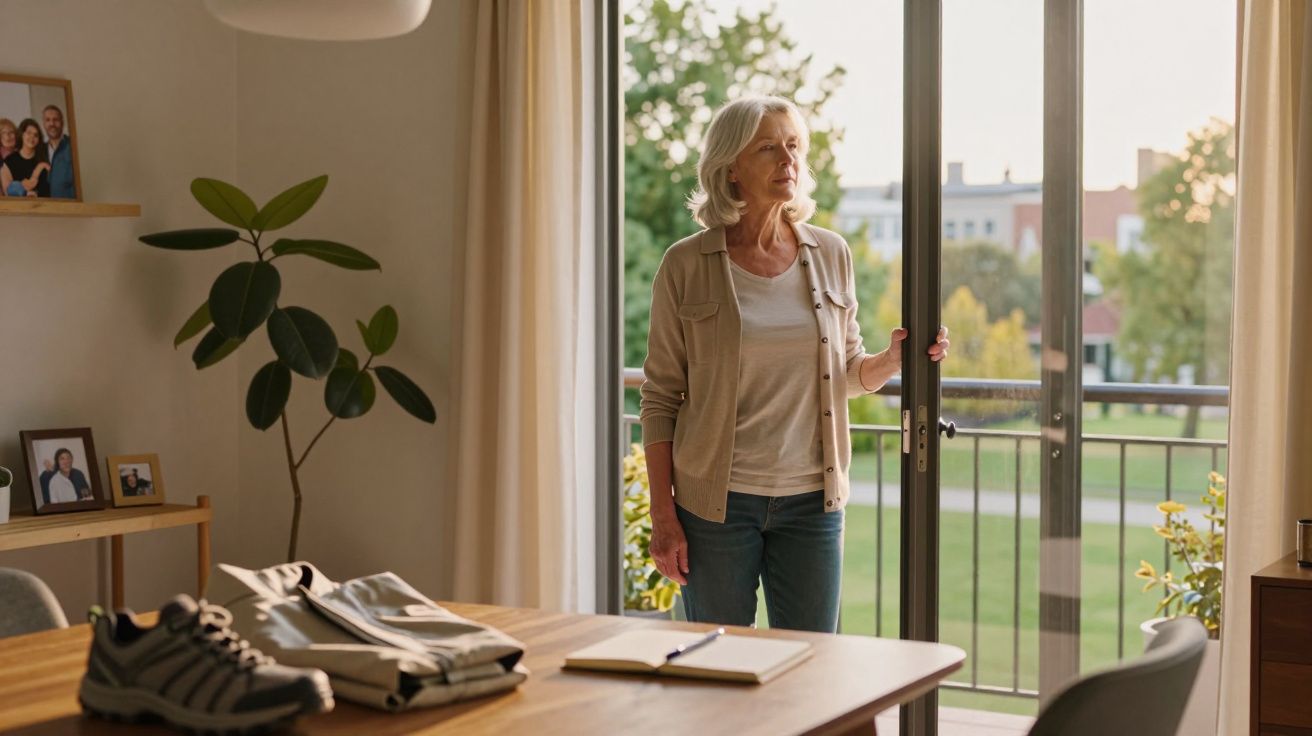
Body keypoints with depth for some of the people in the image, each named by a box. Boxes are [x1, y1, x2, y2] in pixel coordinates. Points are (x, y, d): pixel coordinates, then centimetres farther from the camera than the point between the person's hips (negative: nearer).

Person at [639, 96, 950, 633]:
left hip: (810, 499, 3)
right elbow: (660, 397, -2)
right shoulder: (686, 265, -4)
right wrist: (662, 517, -7)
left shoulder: (831, 255, 5)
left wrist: (894, 359, -8)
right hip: (716, 502, -2)